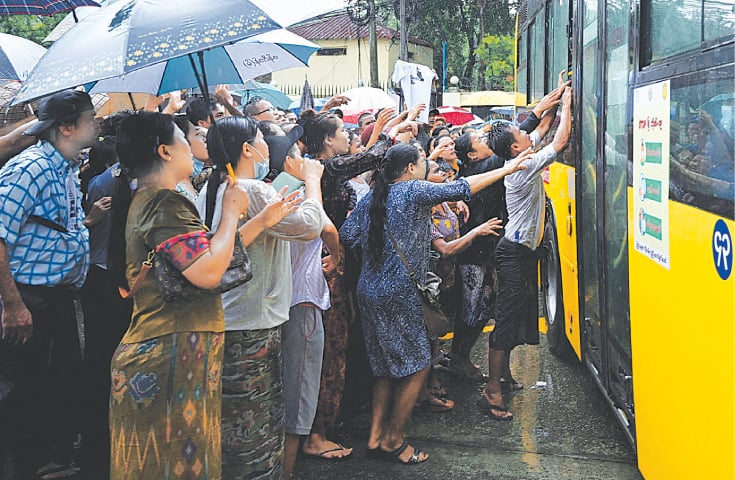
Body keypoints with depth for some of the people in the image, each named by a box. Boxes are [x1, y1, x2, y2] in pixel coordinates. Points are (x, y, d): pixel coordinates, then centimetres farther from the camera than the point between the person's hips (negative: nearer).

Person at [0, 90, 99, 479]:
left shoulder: (68, 169, 10)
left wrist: (92, 216, 7)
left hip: (61, 296, 9)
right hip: (32, 300, -9)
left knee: (69, 380, 19)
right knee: (33, 390, 5)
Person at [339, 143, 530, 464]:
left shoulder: (371, 197, 10)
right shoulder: (414, 190, -8)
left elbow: (346, 235, 3)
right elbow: (462, 188, -8)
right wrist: (506, 169, 1)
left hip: (369, 291, 8)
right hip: (398, 294, -8)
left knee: (385, 367, 17)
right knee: (417, 366, 5)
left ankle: (376, 436, 20)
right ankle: (393, 439, 12)